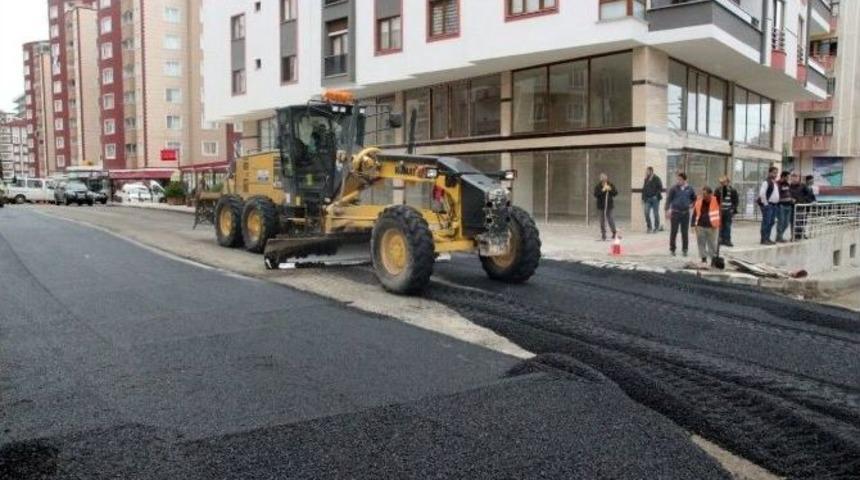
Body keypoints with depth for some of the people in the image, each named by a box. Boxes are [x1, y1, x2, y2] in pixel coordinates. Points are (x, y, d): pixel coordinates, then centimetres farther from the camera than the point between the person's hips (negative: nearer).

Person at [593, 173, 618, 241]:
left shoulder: (610, 185, 3)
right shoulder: (598, 186, -3)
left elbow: (616, 192, 1)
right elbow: (595, 194, -12)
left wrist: (610, 189, -16)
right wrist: (602, 190, -22)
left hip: (609, 204, 1)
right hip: (602, 205, 0)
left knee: (609, 218, -3)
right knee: (603, 219, 3)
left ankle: (614, 232, 14)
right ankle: (603, 235, 11)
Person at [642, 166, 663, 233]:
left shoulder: (656, 179, -5)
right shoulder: (646, 180, 11)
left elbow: (660, 188, -8)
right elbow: (644, 189, 15)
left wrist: (656, 196, -15)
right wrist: (643, 198, 10)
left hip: (655, 199, -4)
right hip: (647, 199, 4)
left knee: (656, 214, 3)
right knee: (646, 213, -5)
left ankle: (656, 228, 15)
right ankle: (649, 228, 7)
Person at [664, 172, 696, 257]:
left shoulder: (689, 189, 6)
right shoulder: (674, 189, -3)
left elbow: (694, 198, 22)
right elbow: (668, 199, -7)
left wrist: (691, 204, 7)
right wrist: (668, 210, -17)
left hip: (685, 213, 2)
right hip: (675, 212, -2)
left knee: (685, 232, 6)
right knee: (673, 232, 1)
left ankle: (684, 250, 15)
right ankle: (672, 249, 11)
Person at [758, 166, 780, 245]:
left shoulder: (775, 183, 17)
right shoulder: (766, 182, -11)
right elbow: (761, 193, -19)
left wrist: (777, 203, 18)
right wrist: (766, 203, -16)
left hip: (774, 205, 9)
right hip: (768, 205, -9)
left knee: (771, 222, 10)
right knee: (766, 222, -8)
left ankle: (767, 238, 17)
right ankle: (764, 239, -6)